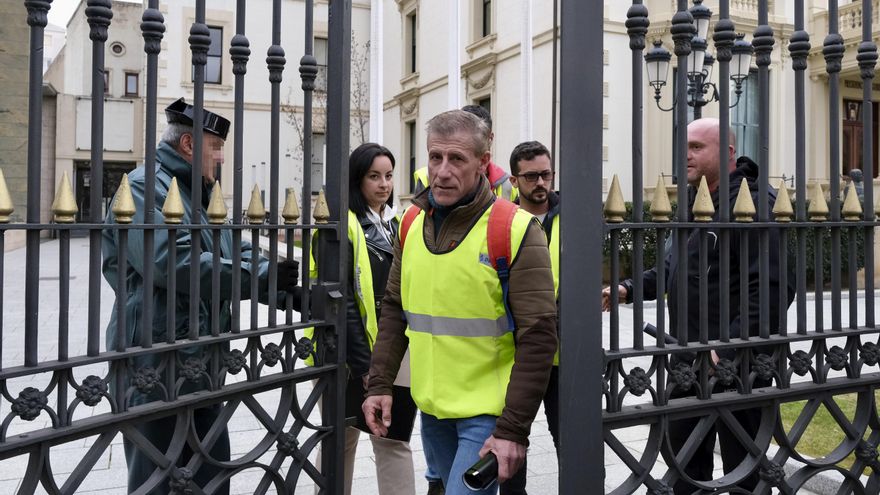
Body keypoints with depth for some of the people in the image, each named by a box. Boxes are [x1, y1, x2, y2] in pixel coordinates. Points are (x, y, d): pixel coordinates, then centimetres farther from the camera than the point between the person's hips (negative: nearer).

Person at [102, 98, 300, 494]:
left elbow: (238, 253, 13)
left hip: (202, 357, 10)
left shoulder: (199, 194, 18)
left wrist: (287, 291, -2)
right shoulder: (144, 187, -14)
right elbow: (175, 262, -27)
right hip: (157, 361, -9)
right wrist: (261, 276, -22)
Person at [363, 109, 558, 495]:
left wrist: (513, 430, -19)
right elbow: (394, 310, 13)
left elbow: (537, 338, -16)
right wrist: (379, 384, 5)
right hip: (430, 407, 6)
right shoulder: (413, 222, 3)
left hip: (487, 413, -6)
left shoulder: (514, 230, -15)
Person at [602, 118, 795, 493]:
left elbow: (773, 288, -24)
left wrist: (730, 350, -28)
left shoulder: (753, 202, -17)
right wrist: (630, 289, 9)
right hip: (688, 359, 9)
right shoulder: (693, 203, 13)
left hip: (736, 364, -9)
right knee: (686, 462, 21)